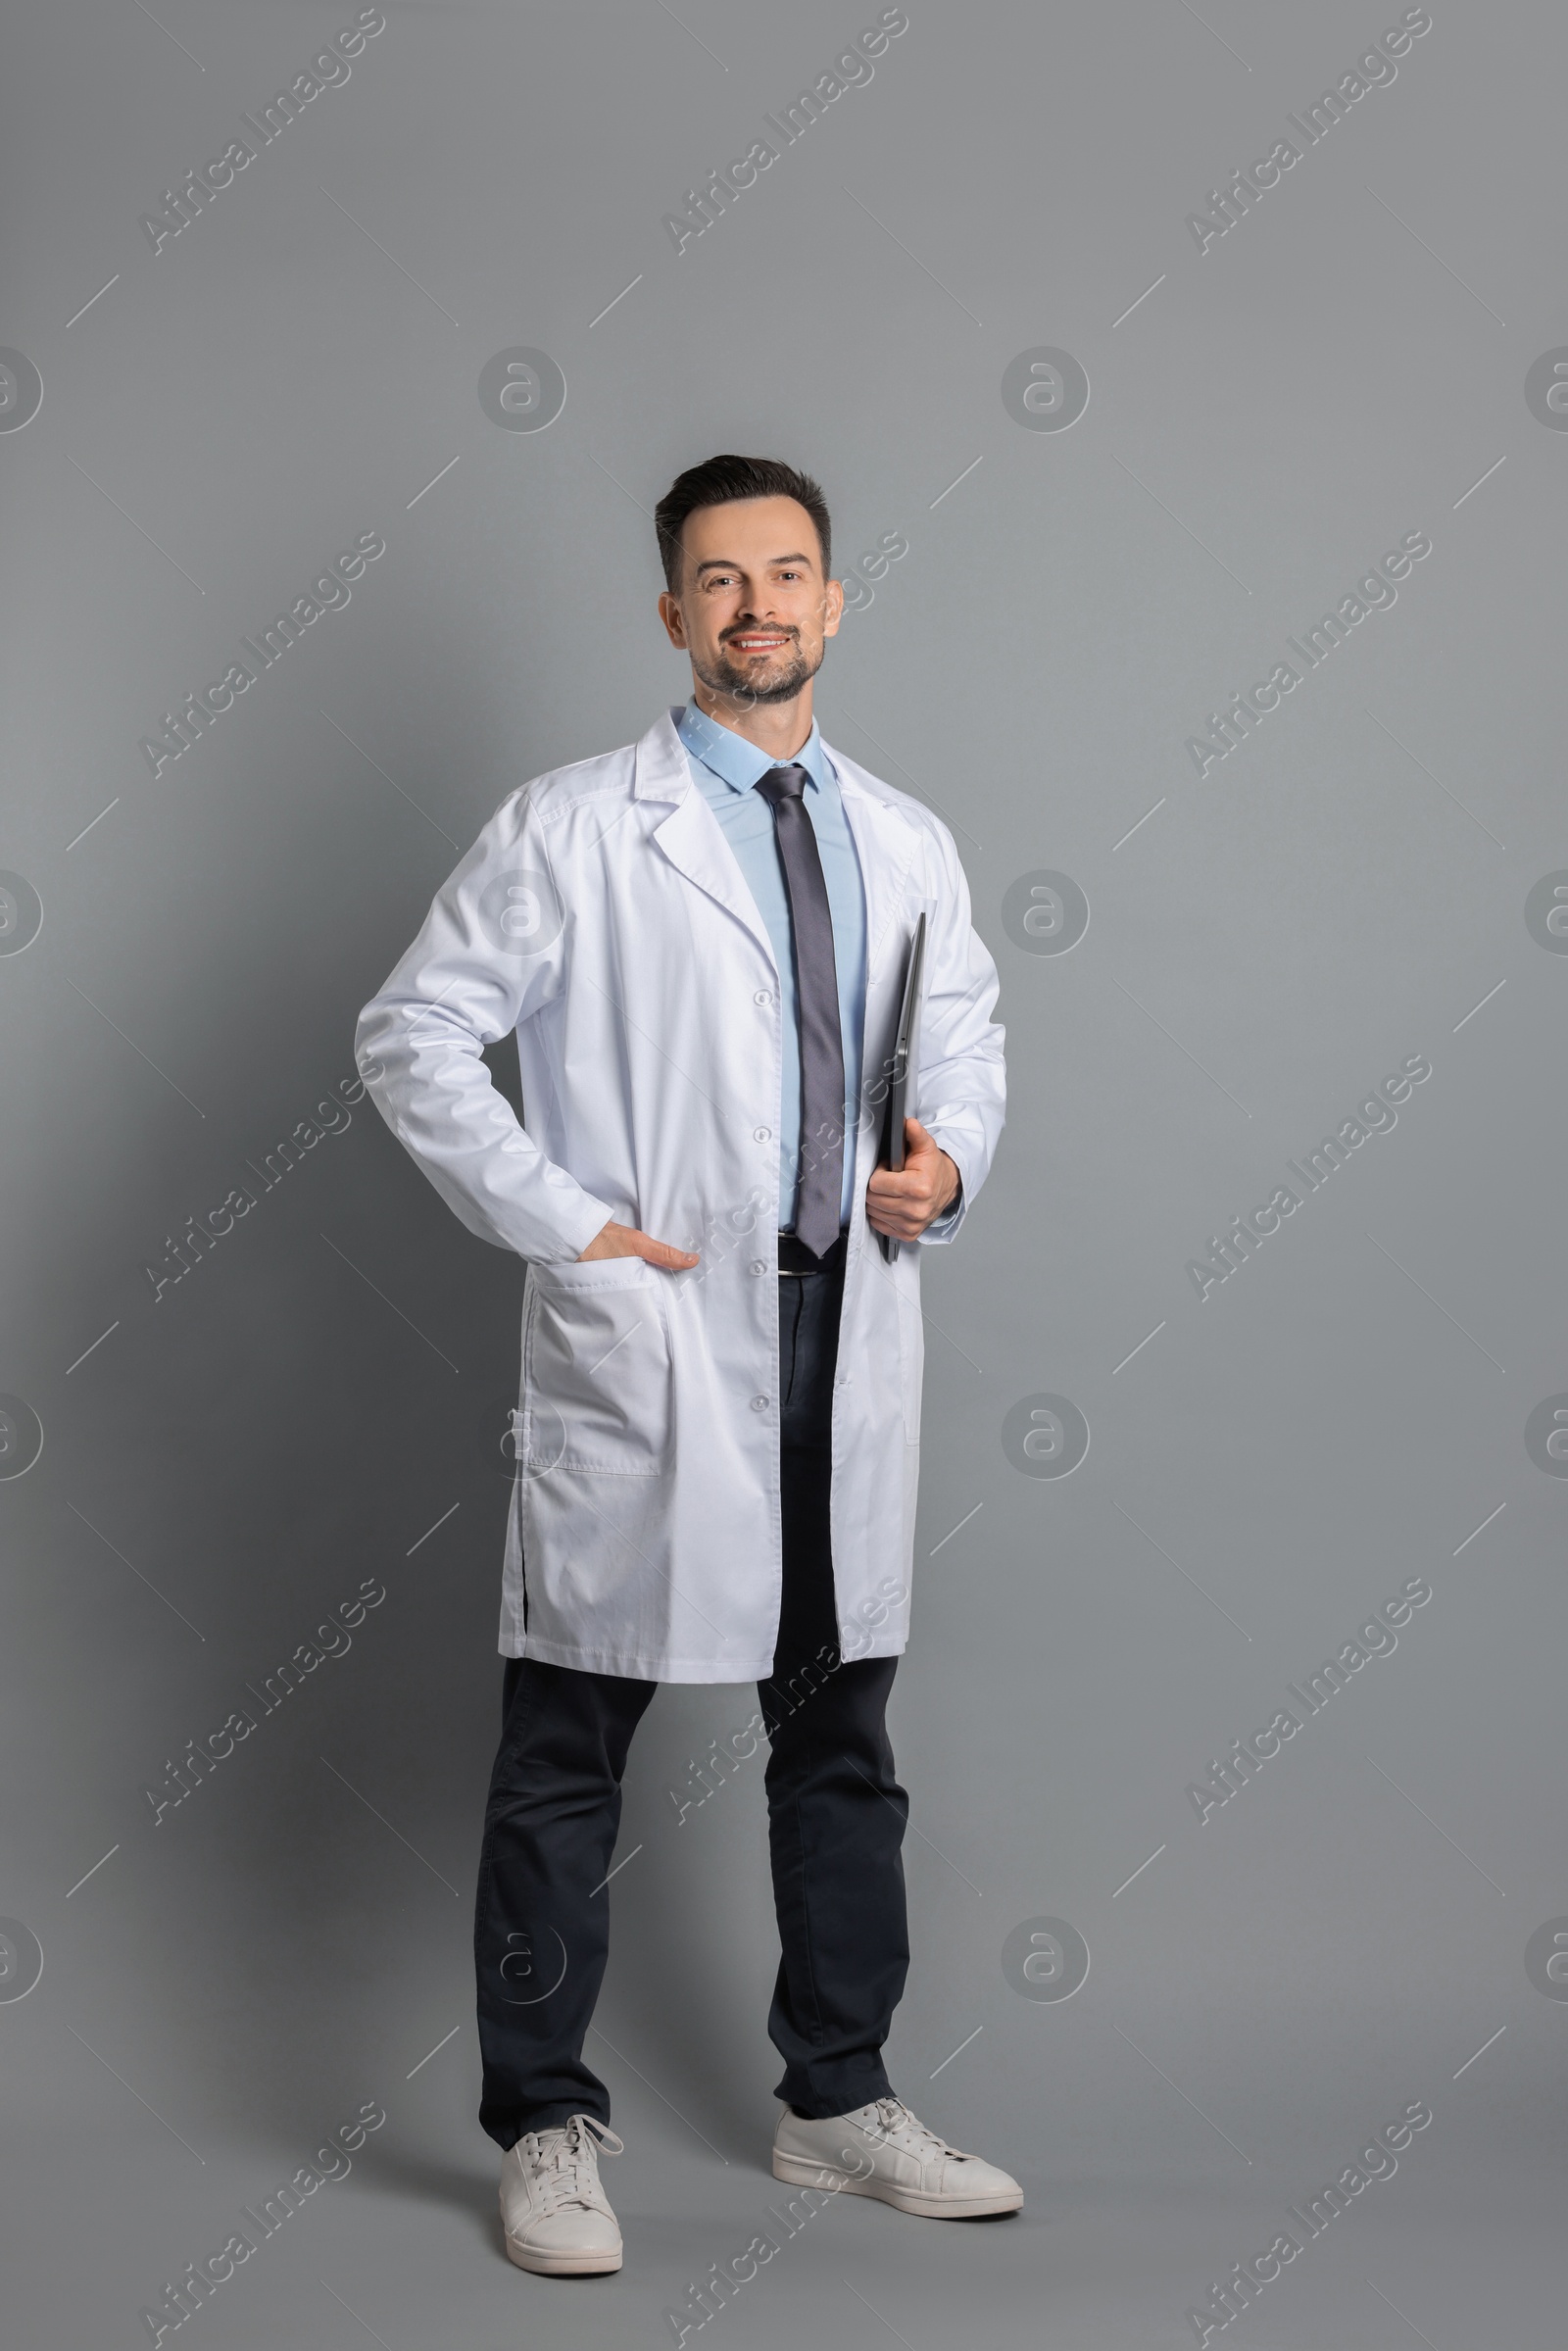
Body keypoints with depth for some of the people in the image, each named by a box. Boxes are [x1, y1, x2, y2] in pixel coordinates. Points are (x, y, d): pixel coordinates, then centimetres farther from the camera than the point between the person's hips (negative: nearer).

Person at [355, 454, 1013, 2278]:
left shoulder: (906, 845, 12)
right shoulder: (572, 831, -4)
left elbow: (967, 1036, 23)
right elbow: (412, 1036, -5)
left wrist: (948, 1164, 1)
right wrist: (564, 1224, -11)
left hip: (847, 1328, 5)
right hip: (646, 1332, -5)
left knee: (842, 1735, 14)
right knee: (570, 1745, 0)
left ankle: (838, 2103, 28)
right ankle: (545, 2128, 13)